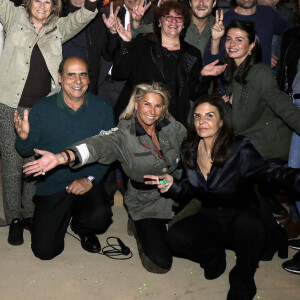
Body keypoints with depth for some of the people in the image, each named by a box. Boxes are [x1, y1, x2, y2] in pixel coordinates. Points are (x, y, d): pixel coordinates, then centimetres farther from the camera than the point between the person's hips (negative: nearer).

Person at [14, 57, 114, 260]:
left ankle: (82, 226, 10)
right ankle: (63, 217, 28)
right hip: (51, 187, 0)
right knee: (44, 250, -7)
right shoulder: (42, 109, -6)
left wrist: (91, 178, -13)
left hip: (87, 184, 0)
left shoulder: (102, 109, -4)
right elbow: (27, 151, 1)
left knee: (100, 216, -30)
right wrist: (24, 137, -23)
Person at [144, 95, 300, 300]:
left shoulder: (240, 149, -17)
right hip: (210, 218, 4)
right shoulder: (190, 150, -2)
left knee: (247, 225, -39)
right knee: (175, 237, -24)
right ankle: (214, 257, 9)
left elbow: (271, 172, -31)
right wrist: (172, 184, -14)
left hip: (244, 215, -3)